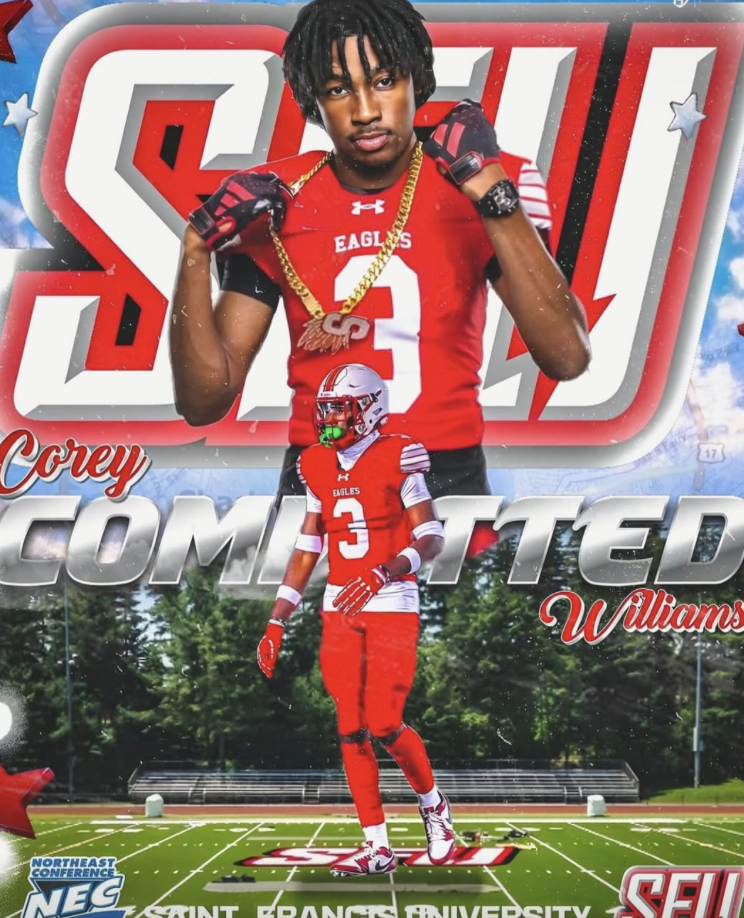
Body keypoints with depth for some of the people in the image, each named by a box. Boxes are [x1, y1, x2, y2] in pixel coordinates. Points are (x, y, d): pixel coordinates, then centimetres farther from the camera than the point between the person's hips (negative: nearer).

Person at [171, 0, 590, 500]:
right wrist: (197, 248, -13)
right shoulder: (274, 202, 0)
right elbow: (204, 402, -1)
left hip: (451, 478, -1)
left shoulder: (482, 184, -4)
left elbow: (568, 358, -17)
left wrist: (490, 190, -22)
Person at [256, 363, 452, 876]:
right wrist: (277, 622, 9)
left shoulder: (397, 459, -7)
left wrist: (381, 574, -27)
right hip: (341, 608, 5)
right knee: (351, 729, 2)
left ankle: (434, 805, 19)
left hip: (392, 605, -5)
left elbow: (431, 538, -11)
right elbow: (307, 550, 13)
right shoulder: (318, 468, 10)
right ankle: (378, 847, 12)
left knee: (383, 725, -10)